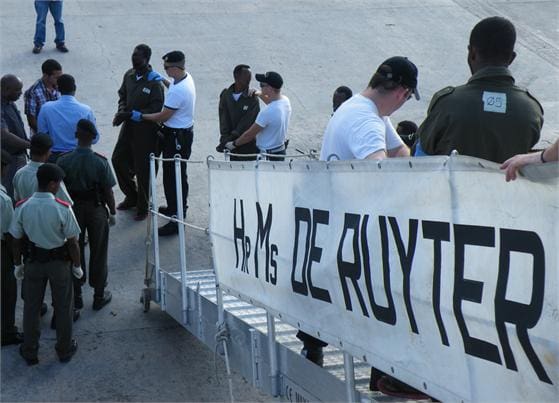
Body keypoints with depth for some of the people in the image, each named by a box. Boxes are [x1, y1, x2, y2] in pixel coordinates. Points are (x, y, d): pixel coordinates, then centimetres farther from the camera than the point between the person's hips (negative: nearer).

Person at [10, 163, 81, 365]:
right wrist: (77, 265, 0)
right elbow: (72, 242, -15)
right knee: (63, 307, 17)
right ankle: (65, 350, 32)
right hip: (59, 263, -2)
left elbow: (17, 240, -5)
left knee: (31, 307, 18)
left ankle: (29, 352, 31)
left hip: (33, 263, 2)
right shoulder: (63, 209, -23)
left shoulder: (22, 208, -15)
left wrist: (18, 264, 10)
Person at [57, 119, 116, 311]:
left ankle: (76, 296, 25)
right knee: (98, 253, 13)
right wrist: (113, 212, 3)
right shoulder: (100, 162, -19)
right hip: (96, 210, -2)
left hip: (73, 209, 2)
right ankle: (99, 296, 23)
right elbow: (108, 191, -12)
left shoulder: (63, 161, -15)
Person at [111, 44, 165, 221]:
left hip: (145, 130, -7)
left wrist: (130, 114, -24)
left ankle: (143, 207, 22)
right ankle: (132, 196, 35)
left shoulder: (154, 82, -19)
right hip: (129, 126, 7)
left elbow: (155, 110, -21)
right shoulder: (129, 75, 2)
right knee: (118, 159, 15)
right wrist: (121, 111, -5)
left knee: (142, 169, 3)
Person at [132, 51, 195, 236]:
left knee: (174, 177, -3)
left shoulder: (178, 90, -28)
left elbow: (163, 116, -20)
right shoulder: (186, 77, 3)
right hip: (181, 132, 10)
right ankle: (175, 208, 39)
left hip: (177, 137, -10)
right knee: (172, 174, 23)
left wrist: (141, 116, -8)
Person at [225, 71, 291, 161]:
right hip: (282, 149, 9)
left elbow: (250, 134, -20)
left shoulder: (267, 112, -31)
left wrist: (234, 144, -4)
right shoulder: (285, 100, -6)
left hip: (269, 155, -9)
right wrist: (260, 94, 7)